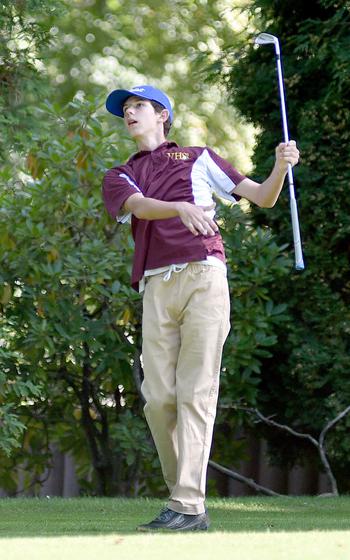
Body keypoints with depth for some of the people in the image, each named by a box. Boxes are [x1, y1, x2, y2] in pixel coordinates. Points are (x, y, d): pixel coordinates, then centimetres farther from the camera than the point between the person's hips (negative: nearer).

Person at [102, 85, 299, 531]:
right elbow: (140, 206, -2)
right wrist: (182, 208, -23)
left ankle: (189, 505, -18)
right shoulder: (119, 178, 22)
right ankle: (180, 492, 7)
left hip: (203, 276, -3)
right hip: (156, 287, 3)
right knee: (158, 398, -5)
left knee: (196, 392, -11)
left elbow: (262, 197, 17)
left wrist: (281, 166, -5)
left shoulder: (199, 159, 21)